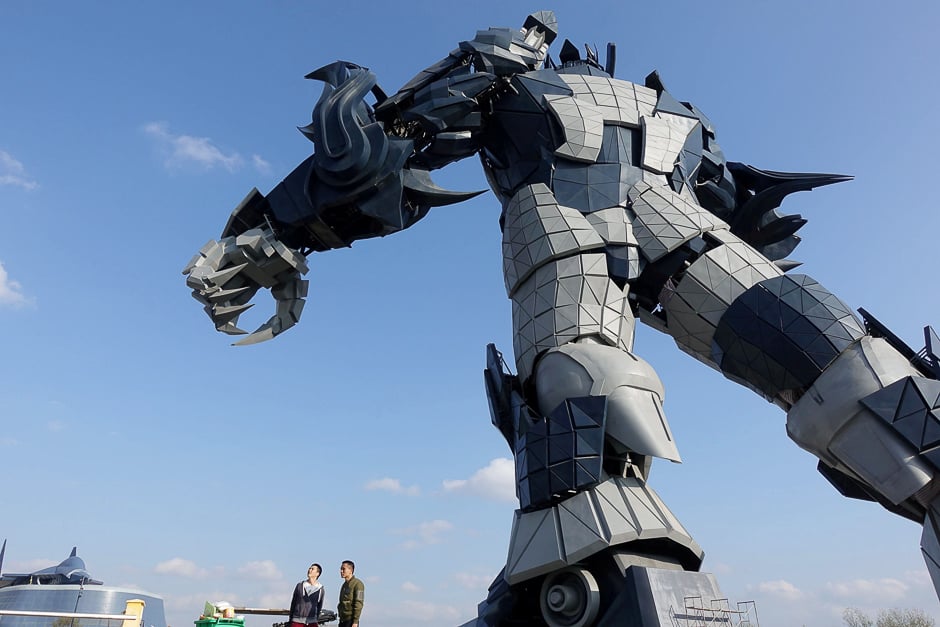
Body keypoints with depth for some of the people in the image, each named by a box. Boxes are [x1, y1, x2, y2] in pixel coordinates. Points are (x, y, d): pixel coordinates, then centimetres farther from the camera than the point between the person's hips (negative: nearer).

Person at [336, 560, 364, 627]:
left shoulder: (357, 584, -10)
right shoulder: (344, 585, 17)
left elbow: (358, 604, -16)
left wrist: (355, 621, -20)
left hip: (350, 620, -8)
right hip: (342, 620, 8)